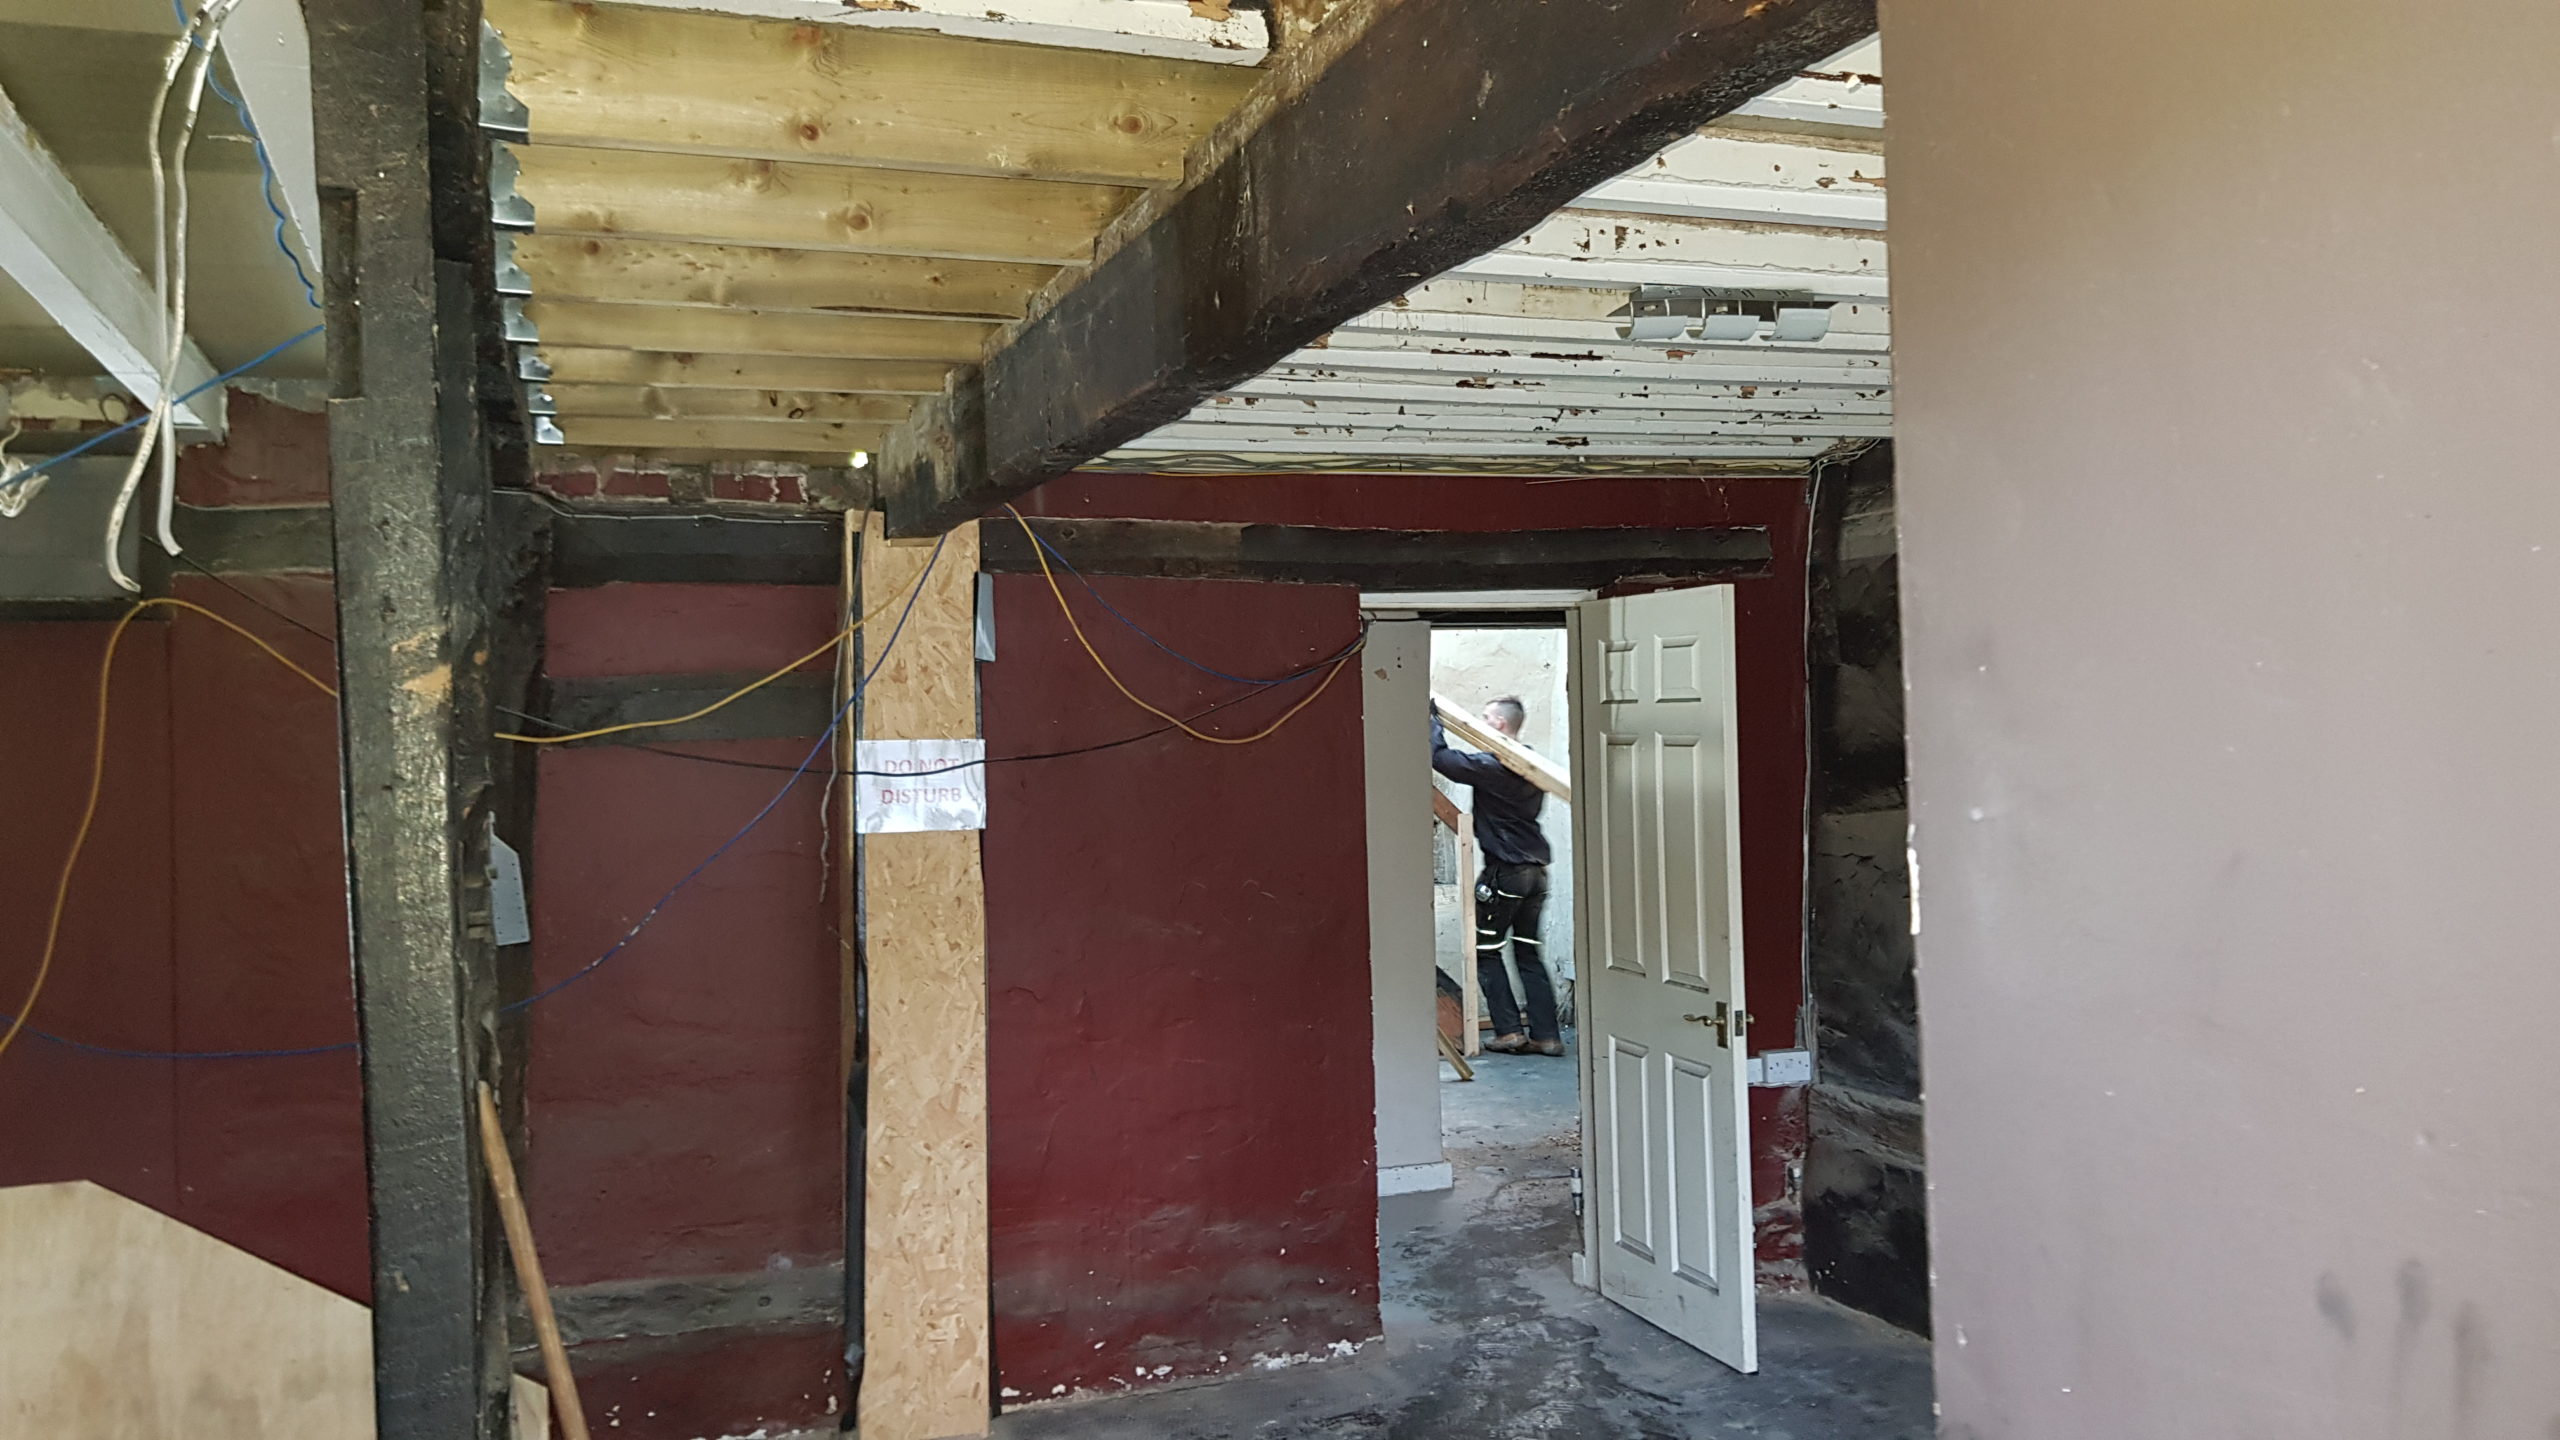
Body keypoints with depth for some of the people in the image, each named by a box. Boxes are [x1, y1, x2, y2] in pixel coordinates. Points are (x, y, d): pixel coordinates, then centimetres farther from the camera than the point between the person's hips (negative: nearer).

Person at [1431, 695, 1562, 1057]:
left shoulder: (1491, 765, -15)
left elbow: (1441, 757, -21)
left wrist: (1433, 721, -4)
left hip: (1504, 871, -7)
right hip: (1536, 870, 8)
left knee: (1486, 950, 5)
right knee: (1530, 953, 11)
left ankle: (1509, 1031, 3)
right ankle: (1546, 1035, 8)